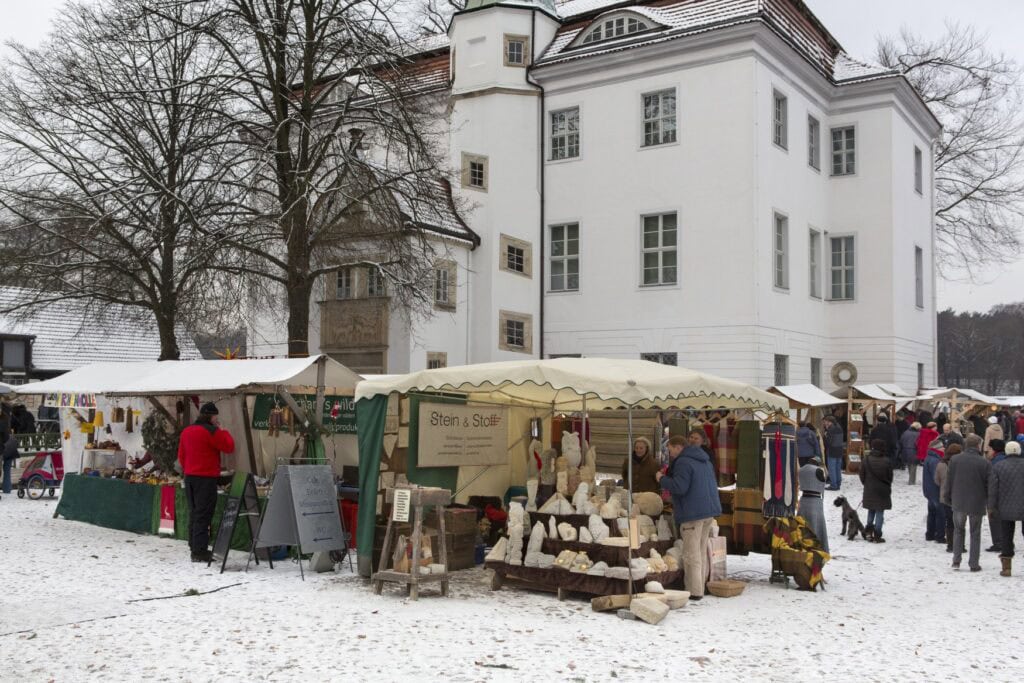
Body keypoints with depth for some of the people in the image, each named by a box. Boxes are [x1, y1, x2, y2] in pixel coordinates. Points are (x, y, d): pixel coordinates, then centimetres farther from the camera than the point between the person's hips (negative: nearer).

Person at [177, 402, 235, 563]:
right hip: (206, 478, -8)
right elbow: (229, 447, -10)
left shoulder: (186, 431, 12)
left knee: (193, 513, 15)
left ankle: (194, 548, 21)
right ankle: (200, 551, -6)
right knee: (203, 514, -6)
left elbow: (181, 455, 18)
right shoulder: (211, 431, -13)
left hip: (189, 477, 8)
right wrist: (223, 431, 3)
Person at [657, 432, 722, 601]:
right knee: (701, 551, 14)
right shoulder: (705, 461, 19)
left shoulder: (683, 462, -12)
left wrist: (662, 479, -5)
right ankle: (699, 588, 17)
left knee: (692, 554, -5)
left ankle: (694, 591, -5)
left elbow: (679, 487, -20)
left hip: (693, 512, -9)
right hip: (709, 511, 9)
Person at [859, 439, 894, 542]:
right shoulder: (887, 461, -12)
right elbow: (890, 476, -2)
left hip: (869, 490, 2)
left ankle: (869, 532, 11)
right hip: (882, 491, -1)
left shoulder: (867, 459, -10)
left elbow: (862, 475, -3)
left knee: (871, 511, 19)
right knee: (880, 513, 4)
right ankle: (877, 536, 5)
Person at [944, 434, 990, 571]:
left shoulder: (955, 460, -3)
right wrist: (989, 503, 6)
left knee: (958, 530, 16)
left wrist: (950, 498, 12)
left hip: (958, 503, 2)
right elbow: (989, 485, -6)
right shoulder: (984, 463, -10)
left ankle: (956, 560, 9)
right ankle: (974, 564, 11)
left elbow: (948, 481, 1)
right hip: (977, 503, -2)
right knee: (975, 533, 9)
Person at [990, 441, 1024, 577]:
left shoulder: (997, 466, -4)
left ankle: (1006, 567, 8)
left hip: (1006, 510, 0)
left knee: (1006, 537, 9)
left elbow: (993, 489, -5)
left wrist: (991, 507, 2)